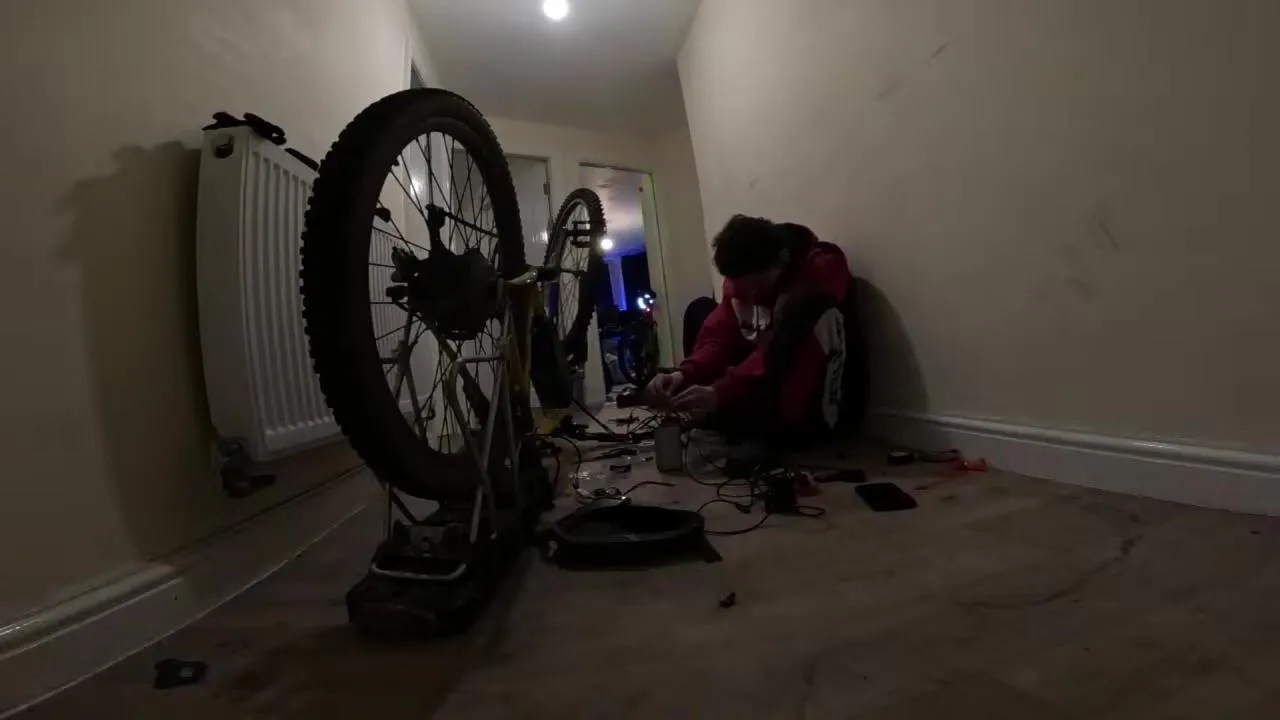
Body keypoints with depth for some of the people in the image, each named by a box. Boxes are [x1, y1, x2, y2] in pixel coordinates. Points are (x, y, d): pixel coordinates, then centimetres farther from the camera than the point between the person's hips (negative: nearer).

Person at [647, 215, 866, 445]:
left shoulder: (821, 269, -17)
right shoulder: (742, 278, 1)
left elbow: (783, 350, -31)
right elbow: (719, 338, -7)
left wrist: (721, 392, -40)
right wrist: (684, 375, -27)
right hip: (769, 397, 6)